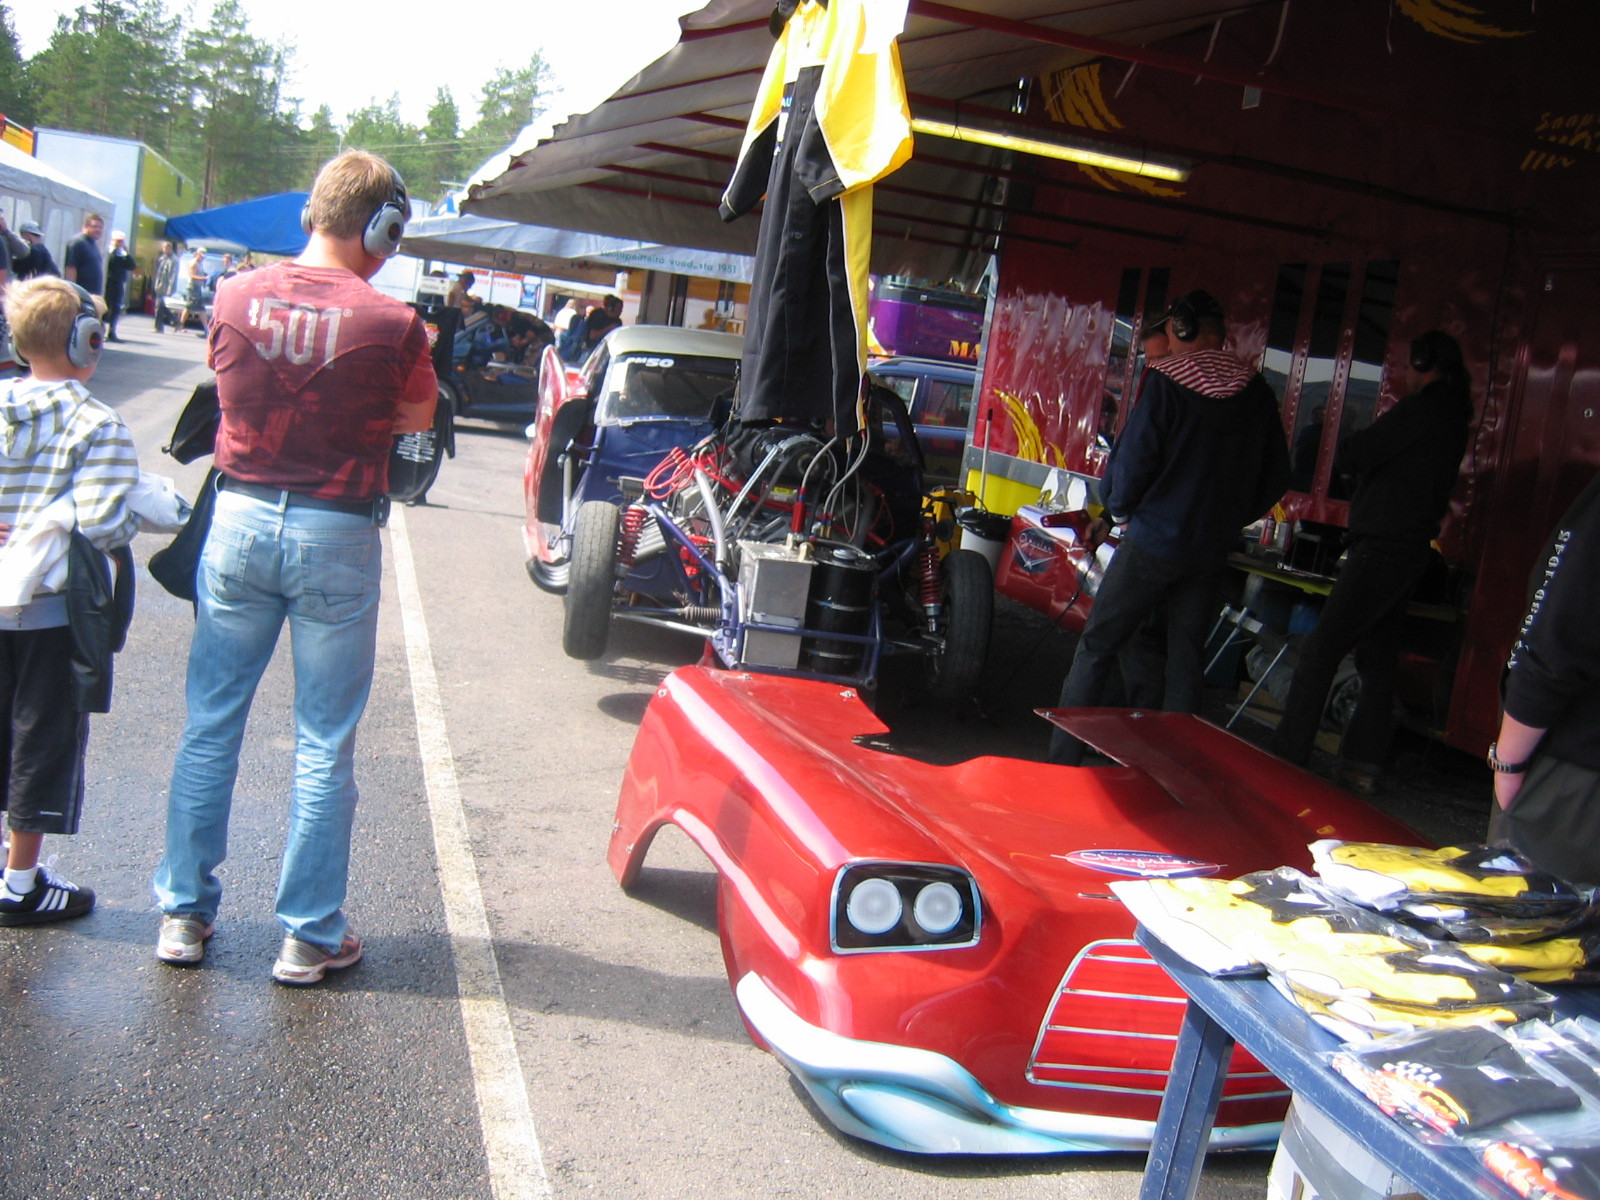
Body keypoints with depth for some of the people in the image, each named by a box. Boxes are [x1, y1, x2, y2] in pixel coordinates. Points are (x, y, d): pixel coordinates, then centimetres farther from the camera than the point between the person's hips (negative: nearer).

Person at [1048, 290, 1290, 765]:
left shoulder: (1165, 380, -10)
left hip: (1153, 542, -5)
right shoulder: (1258, 392, 4)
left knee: (1095, 648, 3)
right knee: (1185, 660, 13)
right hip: (1211, 550, 5)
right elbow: (1275, 477, 9)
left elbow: (1133, 458, -14)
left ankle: (1062, 762, 2)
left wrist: (1120, 508, 5)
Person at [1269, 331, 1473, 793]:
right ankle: (1363, 766, 16)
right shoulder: (1452, 415, 18)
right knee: (1377, 655, 12)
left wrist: (1349, 447, 7)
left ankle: (1287, 759, -12)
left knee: (1320, 651, -11)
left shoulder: (1422, 408, -12)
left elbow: (1352, 455, -14)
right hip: (1412, 546, 10)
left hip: (1382, 546, -10)